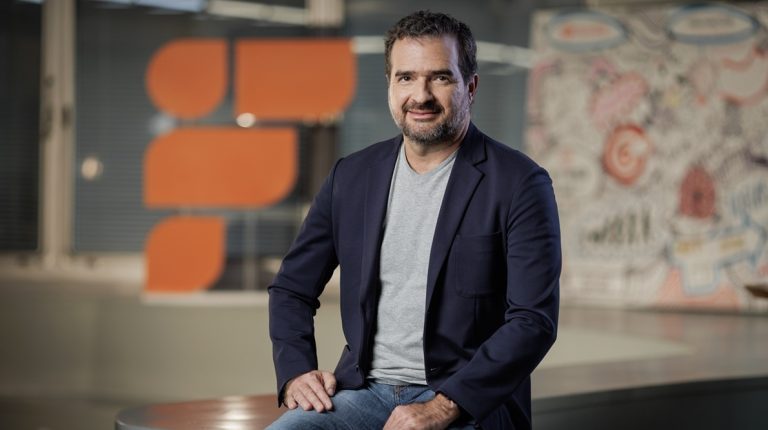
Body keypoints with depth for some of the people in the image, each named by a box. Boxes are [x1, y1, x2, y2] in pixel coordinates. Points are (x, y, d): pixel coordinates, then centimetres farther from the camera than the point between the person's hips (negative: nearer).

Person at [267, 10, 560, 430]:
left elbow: (534, 321, -11)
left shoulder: (519, 185, -4)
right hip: (365, 391, 4)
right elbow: (291, 288, 17)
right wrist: (296, 371, -2)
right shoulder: (352, 175, 9)